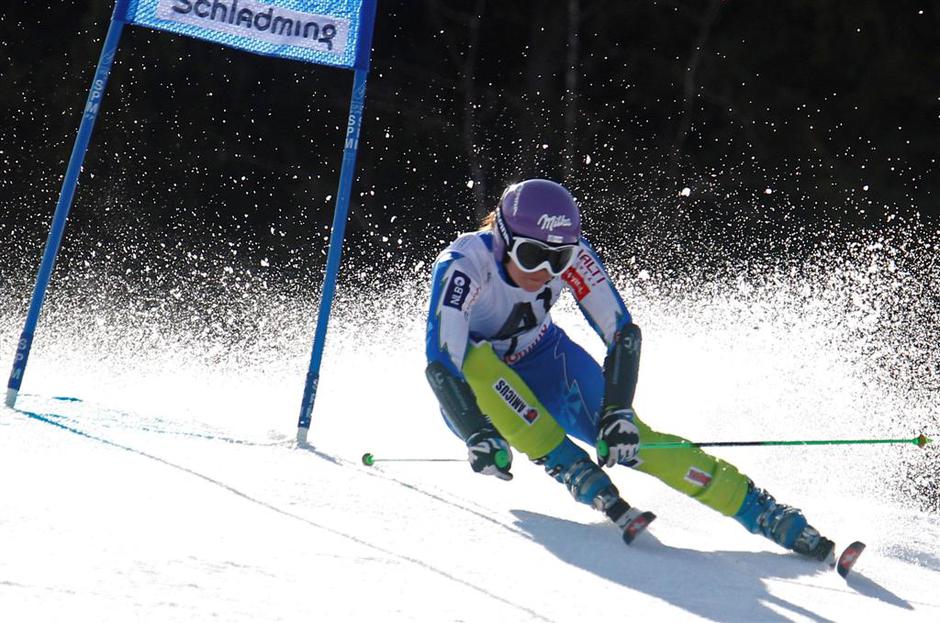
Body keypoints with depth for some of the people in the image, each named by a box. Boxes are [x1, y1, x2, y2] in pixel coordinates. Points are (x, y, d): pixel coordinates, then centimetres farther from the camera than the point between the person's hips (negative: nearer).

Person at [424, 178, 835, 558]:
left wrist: (617, 415, -35)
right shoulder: (463, 265, -32)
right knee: (476, 358, -37)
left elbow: (623, 333, -22)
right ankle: (576, 473, -35)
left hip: (543, 363, 2)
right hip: (475, 395, -1)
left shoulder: (570, 252, -22)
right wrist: (479, 436, -54)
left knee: (627, 438, -23)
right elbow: (441, 363, -40)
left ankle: (766, 514, -28)